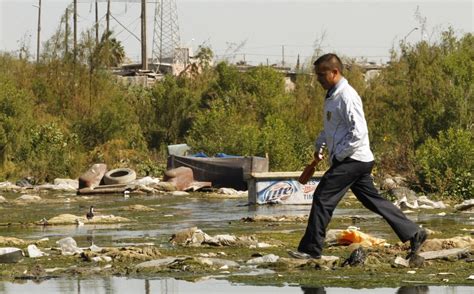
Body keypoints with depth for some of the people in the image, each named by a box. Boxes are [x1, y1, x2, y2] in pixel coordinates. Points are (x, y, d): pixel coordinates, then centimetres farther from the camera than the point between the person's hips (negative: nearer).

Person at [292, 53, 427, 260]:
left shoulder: (346, 97, -16)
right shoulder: (332, 95, 15)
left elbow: (359, 132, -22)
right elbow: (330, 127, 30)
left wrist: (339, 155, -18)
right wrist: (319, 146, 17)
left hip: (352, 159, -10)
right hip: (352, 161, 10)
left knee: (322, 198, -10)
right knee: (373, 200, 12)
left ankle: (311, 249, -6)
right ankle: (413, 234, 14)